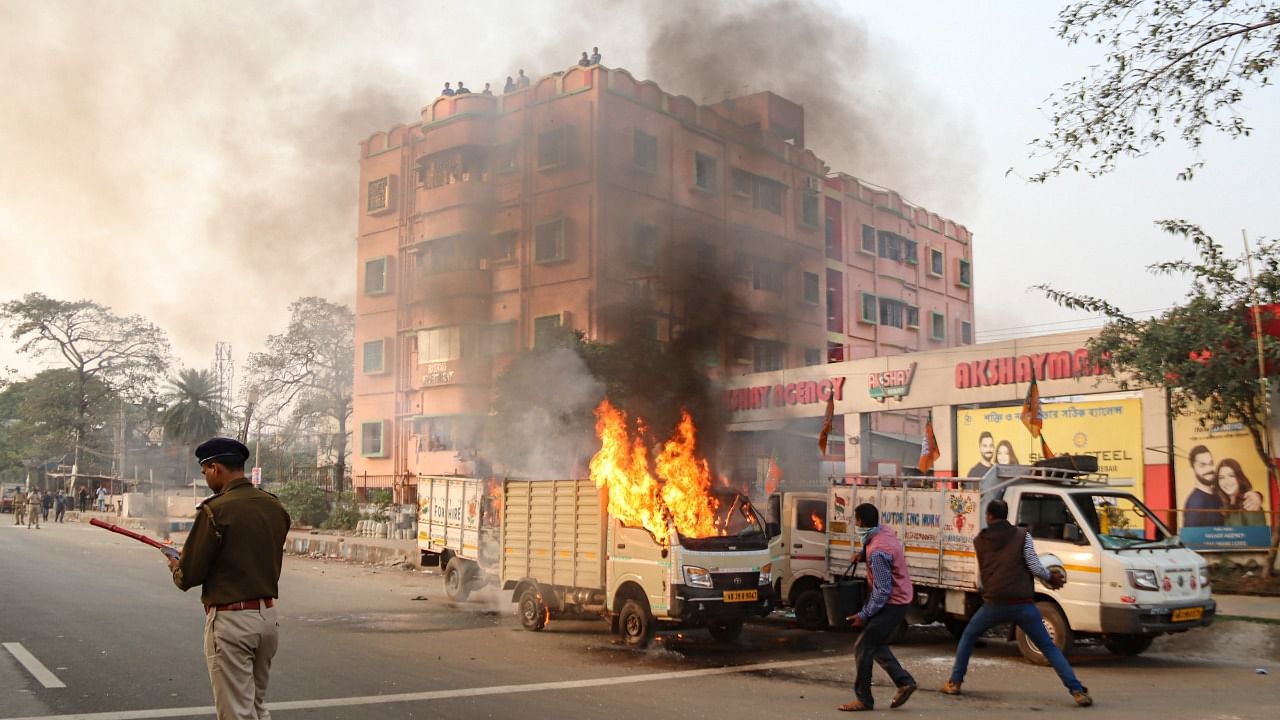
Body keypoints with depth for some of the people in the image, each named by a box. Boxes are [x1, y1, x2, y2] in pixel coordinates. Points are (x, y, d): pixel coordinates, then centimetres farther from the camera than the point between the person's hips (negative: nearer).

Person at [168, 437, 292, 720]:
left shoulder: (216, 510, -16)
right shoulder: (275, 507, 5)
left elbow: (189, 576, -12)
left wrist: (176, 568, 12)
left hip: (230, 621, -7)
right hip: (268, 615, 7)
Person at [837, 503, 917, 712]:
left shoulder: (876, 552, -27)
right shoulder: (885, 531, 1)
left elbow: (882, 590, -26)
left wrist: (864, 615, -19)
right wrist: (864, 554, 10)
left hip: (891, 603, -10)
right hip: (899, 598, 10)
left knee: (863, 647, -6)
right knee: (876, 645, 18)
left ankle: (863, 699, 1)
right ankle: (904, 681, 18)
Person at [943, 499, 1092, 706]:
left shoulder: (979, 541, 10)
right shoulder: (1022, 535, 3)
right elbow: (1034, 567, -4)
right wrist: (1051, 578, 16)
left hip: (994, 603, 1)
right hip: (1023, 604, -1)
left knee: (968, 637, 22)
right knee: (1049, 648, 9)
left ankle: (954, 683, 17)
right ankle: (1078, 691, -1)